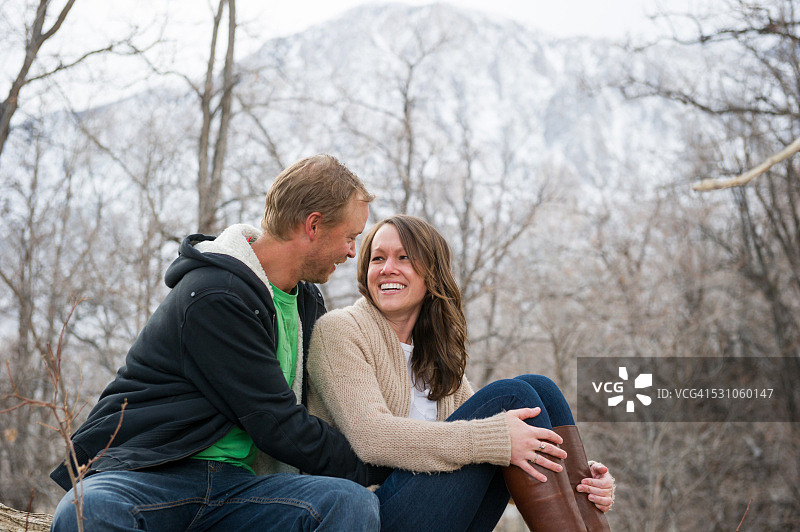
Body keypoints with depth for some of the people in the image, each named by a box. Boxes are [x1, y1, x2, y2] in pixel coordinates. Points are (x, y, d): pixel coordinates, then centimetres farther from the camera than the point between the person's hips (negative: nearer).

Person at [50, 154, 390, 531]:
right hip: (144, 470, -6)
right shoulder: (212, 298, -16)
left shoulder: (307, 302, 15)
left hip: (230, 481, 7)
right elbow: (280, 428, -15)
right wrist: (376, 469, -3)